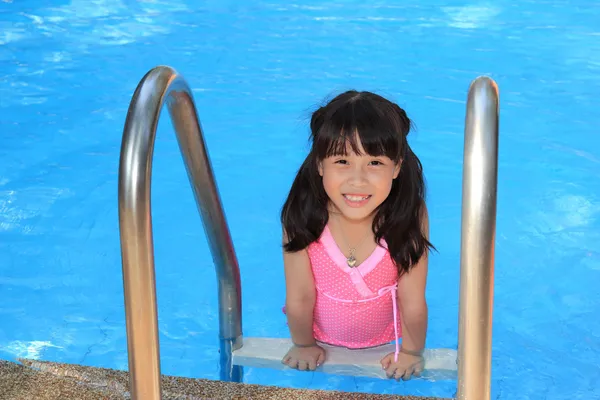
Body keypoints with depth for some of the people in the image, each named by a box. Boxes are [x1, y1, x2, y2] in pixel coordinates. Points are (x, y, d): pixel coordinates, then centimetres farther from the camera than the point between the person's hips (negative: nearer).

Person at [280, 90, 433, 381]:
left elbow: (413, 303, -22)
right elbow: (299, 298, -19)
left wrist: (411, 351, -11)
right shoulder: (302, 215, -34)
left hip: (387, 344, 0)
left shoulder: (409, 215, -35)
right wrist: (303, 345, -6)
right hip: (322, 343, 1)